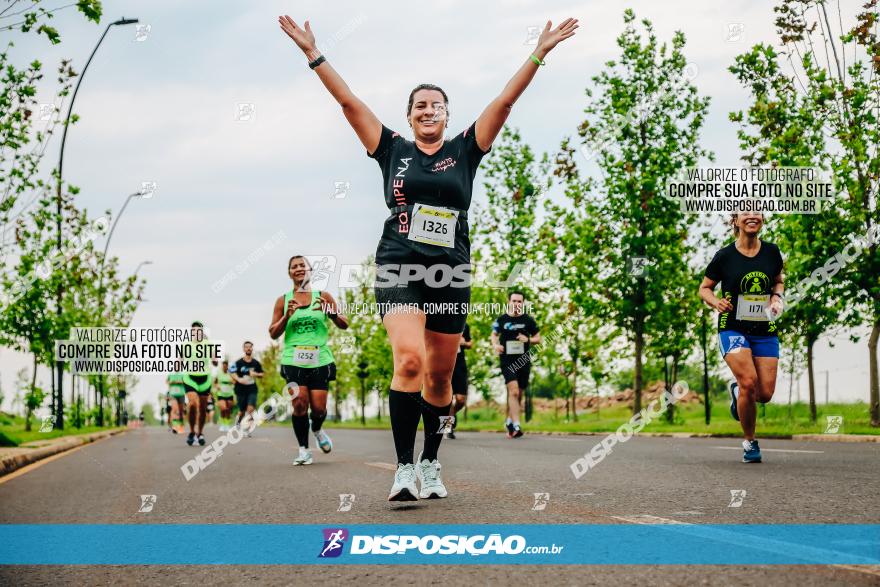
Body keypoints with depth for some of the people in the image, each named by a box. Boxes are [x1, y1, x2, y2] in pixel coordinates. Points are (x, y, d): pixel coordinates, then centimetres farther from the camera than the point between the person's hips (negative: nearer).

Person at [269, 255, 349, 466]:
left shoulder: (323, 297, 7)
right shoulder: (283, 301, 8)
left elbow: (344, 325, 7)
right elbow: (273, 334, 7)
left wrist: (331, 312, -14)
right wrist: (287, 316, -11)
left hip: (320, 360, 0)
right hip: (293, 360, 0)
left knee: (318, 407, -4)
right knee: (299, 404, -15)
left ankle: (317, 430, 31)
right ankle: (303, 450, -2)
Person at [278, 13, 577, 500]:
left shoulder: (464, 151, 10)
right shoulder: (393, 151, 8)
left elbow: (506, 100, 6)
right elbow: (348, 100, 6)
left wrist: (539, 54, 2)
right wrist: (312, 53, 3)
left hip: (450, 273, 2)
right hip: (398, 268, -2)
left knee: (440, 376, 7)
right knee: (408, 360, -22)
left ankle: (430, 465, 22)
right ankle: (403, 468, -18)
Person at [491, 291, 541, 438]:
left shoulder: (528, 320, 6)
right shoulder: (501, 320, 3)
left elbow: (538, 339, 11)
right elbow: (494, 334, 16)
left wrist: (528, 340, -10)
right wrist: (495, 345, -6)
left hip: (523, 361, 3)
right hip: (507, 361, -3)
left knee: (519, 394, 11)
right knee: (513, 391, -19)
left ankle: (509, 421, 32)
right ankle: (516, 426, -24)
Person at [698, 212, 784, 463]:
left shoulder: (771, 252, 4)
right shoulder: (724, 256, -5)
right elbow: (704, 288, 6)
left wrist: (777, 297, 0)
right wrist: (716, 302, -14)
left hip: (766, 331, 3)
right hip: (733, 329, -3)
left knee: (765, 393, -6)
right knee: (749, 382, -21)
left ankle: (737, 391, 33)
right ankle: (749, 442, 1)